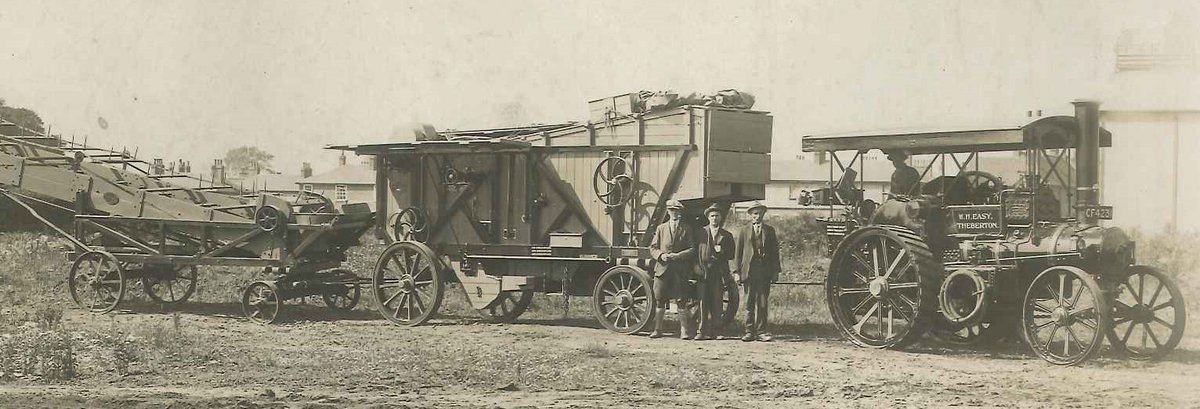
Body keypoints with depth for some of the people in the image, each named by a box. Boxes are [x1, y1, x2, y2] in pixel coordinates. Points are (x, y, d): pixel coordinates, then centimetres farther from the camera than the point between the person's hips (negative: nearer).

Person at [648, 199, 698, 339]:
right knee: (659, 300, 2)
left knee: (682, 300, -3)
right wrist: (661, 255, -9)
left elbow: (692, 249, 1)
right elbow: (653, 248, 12)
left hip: (680, 271, -2)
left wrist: (677, 256, -13)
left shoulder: (687, 230, 7)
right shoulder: (661, 228, 14)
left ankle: (685, 330, 2)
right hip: (662, 269, 2)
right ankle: (658, 329, 9)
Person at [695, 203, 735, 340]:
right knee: (703, 302, -4)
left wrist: (722, 252, -7)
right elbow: (695, 251, 11)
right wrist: (696, 265, -3)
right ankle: (703, 331, -3)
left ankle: (715, 331, 4)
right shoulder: (701, 232, 13)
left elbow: (732, 255, 12)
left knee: (716, 303, -1)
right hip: (703, 271, 0)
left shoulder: (726, 235, 13)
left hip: (719, 272, 0)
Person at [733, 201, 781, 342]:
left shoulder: (769, 230, 14)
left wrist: (775, 271, 5)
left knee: (762, 303, -1)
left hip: (765, 272, 0)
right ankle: (749, 332, 5)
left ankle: (761, 331, 2)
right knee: (749, 304, 1)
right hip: (749, 271, 0)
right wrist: (737, 272, 0)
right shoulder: (743, 231, 11)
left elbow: (775, 251, 12)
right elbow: (738, 253, 9)